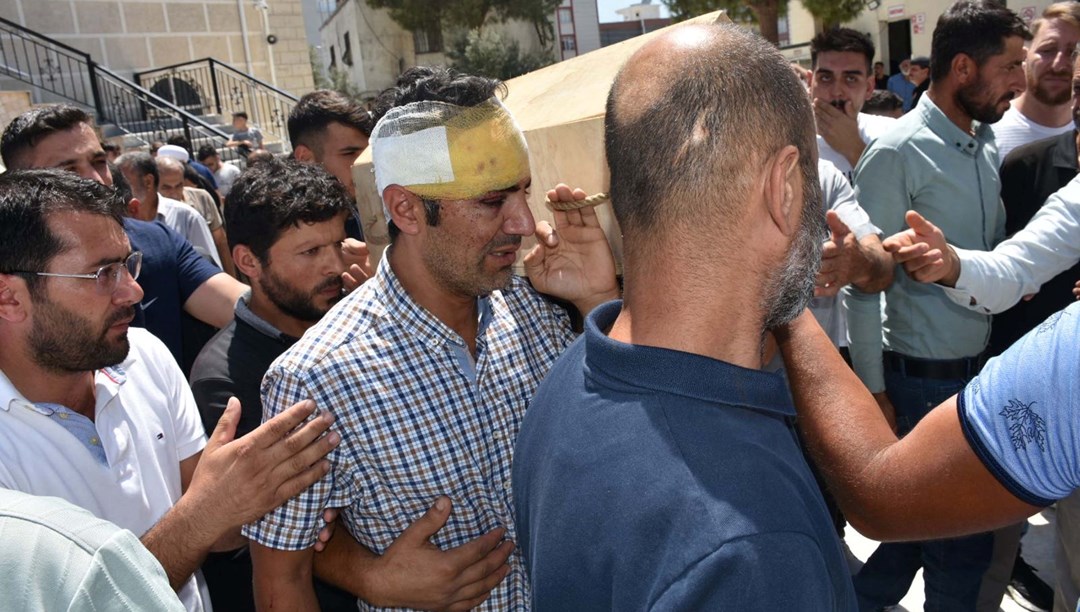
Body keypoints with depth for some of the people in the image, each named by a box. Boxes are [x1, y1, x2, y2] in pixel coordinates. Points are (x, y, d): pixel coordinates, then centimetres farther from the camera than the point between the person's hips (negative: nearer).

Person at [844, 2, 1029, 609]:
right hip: (926, 376, -7)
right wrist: (873, 388, -12)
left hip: (982, 365, 7)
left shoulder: (990, 145, 8)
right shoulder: (896, 154, -15)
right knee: (964, 536, 7)